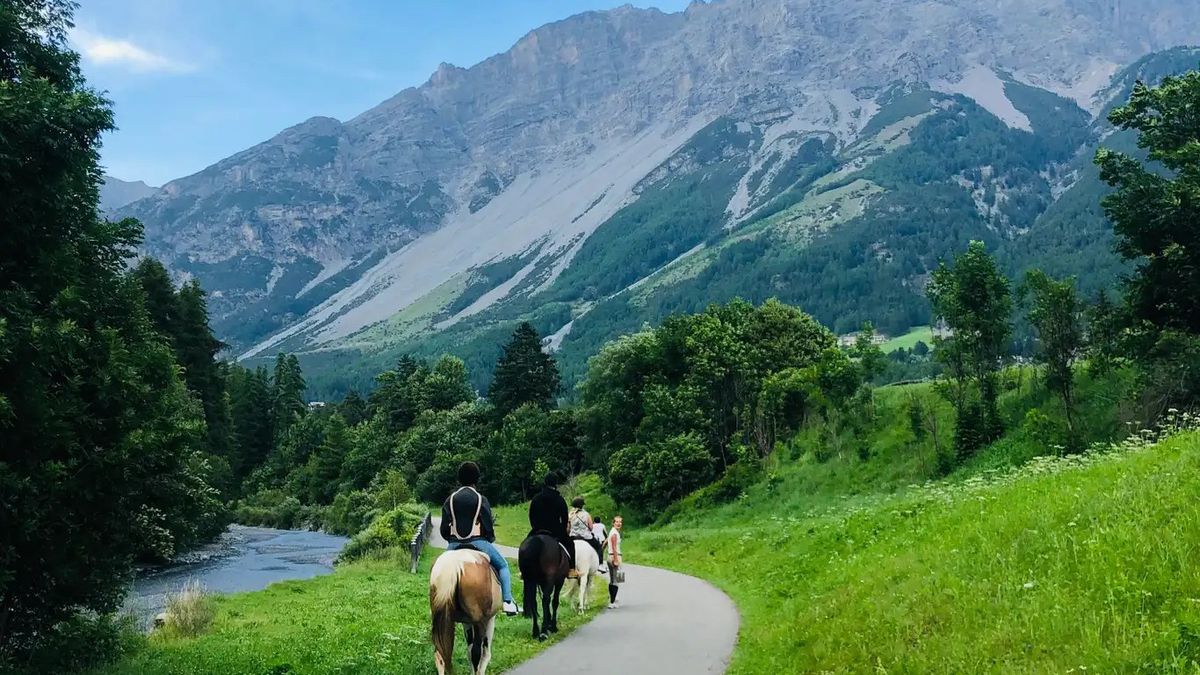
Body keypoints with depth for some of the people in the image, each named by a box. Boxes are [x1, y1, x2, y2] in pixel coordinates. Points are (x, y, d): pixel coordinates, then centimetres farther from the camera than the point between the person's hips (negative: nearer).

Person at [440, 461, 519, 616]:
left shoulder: (451, 499, 5)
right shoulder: (481, 499, -4)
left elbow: (444, 529, 4)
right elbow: (488, 527, -5)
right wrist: (490, 539, 15)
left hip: (454, 544, 3)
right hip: (478, 542, -3)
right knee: (503, 565, 14)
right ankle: (508, 601, 2)